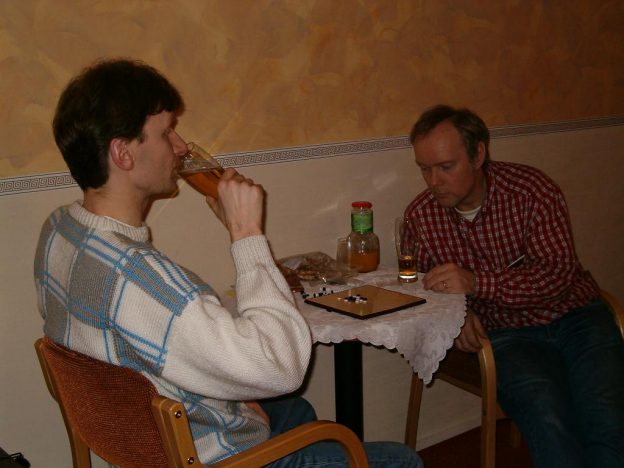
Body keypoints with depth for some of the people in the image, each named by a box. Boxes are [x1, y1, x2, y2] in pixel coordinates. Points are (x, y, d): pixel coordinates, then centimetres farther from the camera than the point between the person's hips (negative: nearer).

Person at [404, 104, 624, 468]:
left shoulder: (532, 189, -10)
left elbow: (558, 271, -18)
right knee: (546, 416, -28)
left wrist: (476, 283, -30)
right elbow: (422, 285, 13)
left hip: (573, 315, 0)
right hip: (505, 332, 1)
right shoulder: (420, 214, -1)